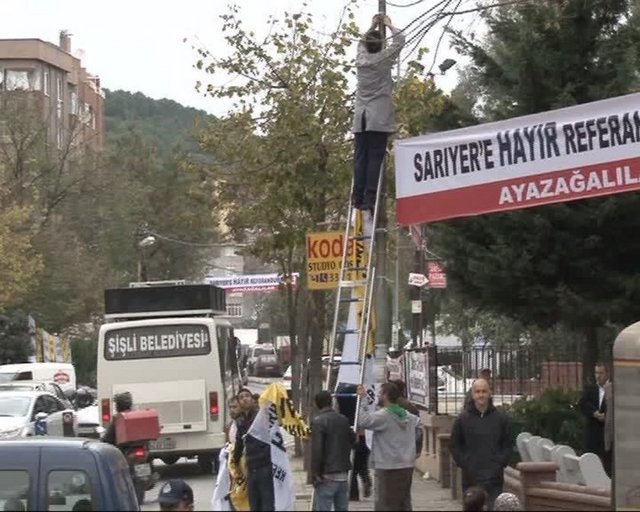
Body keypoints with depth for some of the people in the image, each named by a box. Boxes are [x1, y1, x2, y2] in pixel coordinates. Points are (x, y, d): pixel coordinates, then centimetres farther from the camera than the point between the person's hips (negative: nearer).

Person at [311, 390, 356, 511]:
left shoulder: (318, 422, -11)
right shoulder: (343, 419, 9)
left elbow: (316, 449, -15)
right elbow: (352, 440, 15)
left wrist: (315, 473, -11)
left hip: (327, 475, -6)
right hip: (343, 474, 6)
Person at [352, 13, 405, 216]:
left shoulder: (361, 59, 9)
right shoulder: (383, 59, -2)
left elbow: (362, 43, 31)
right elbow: (400, 40, 9)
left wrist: (373, 26, 38)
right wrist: (388, 24, 22)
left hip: (361, 117, 4)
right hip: (379, 117, -4)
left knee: (360, 157, 1)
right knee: (375, 158, -8)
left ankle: (358, 198, -6)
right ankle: (370, 198, -16)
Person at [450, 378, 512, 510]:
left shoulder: (500, 419, 6)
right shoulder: (462, 419, 5)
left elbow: (507, 445, 9)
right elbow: (455, 446, 7)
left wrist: (500, 463, -4)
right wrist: (464, 464, -4)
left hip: (494, 479, 0)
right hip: (471, 479, 0)